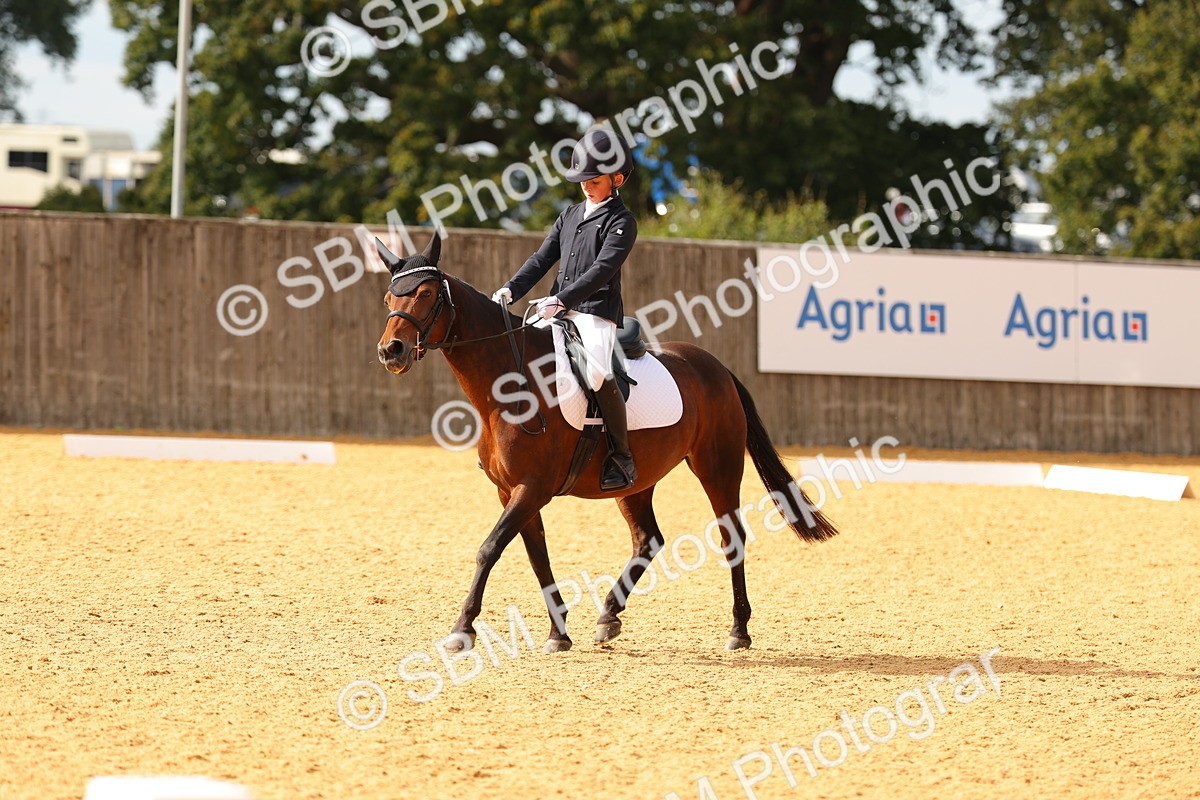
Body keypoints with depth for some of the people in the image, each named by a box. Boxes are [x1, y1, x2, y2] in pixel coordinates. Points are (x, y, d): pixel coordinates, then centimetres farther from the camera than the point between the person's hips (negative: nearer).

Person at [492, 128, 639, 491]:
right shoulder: (570, 216, 18)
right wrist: (511, 290, -2)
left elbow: (603, 269, -17)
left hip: (597, 313, -8)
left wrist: (563, 300, -28)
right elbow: (543, 258, 14)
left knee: (598, 373, -31)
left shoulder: (621, 222, -5)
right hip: (559, 311, 8)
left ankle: (623, 457, -22)